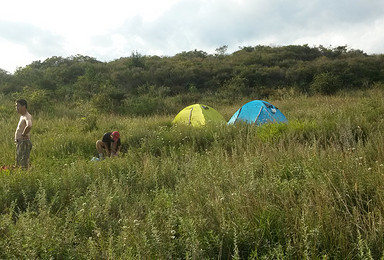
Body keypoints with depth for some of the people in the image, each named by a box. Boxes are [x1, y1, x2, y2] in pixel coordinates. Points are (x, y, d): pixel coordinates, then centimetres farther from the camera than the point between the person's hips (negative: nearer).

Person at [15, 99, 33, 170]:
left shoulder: (27, 116, -17)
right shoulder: (22, 116, 14)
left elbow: (29, 126, -39)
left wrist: (23, 134, -24)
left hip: (24, 142, -10)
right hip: (19, 142, 10)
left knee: (24, 164, -7)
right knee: (18, 163, 16)